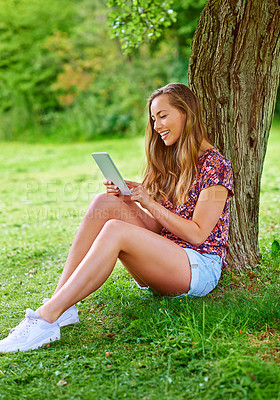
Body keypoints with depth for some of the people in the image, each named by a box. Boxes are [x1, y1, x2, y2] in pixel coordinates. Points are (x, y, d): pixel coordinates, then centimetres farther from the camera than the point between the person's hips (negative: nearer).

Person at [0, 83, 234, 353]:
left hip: (201, 267, -7)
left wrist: (149, 203, -15)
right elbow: (153, 224, 14)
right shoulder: (168, 161, 17)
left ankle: (47, 318, -34)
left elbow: (197, 234, -12)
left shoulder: (215, 166, -5)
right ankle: (62, 306, -24)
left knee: (114, 229, -31)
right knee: (106, 202, -17)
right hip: (160, 265, 7)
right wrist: (128, 199, -5)